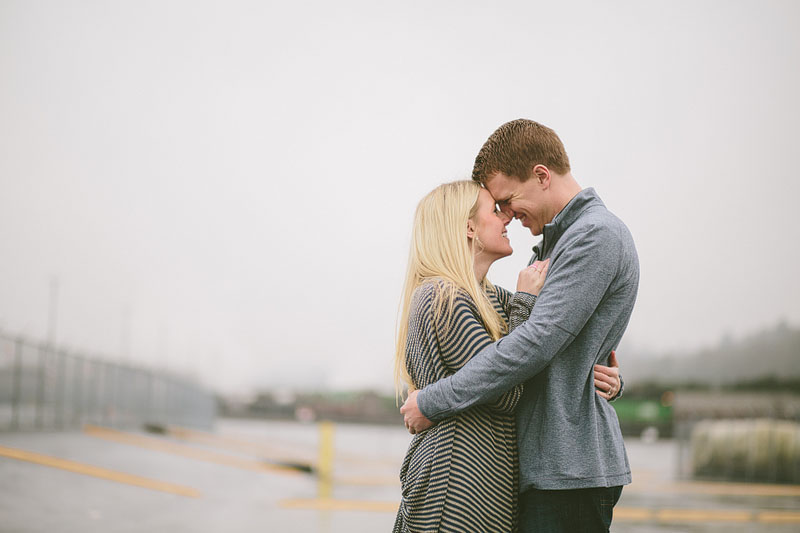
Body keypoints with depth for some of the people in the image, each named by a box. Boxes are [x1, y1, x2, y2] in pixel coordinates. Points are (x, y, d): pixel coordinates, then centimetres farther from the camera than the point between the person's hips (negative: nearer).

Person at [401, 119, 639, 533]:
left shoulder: (596, 236, -13)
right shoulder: (557, 242, 20)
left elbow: (534, 345, -21)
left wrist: (433, 403, -17)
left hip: (569, 467, -10)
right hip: (546, 466, 10)